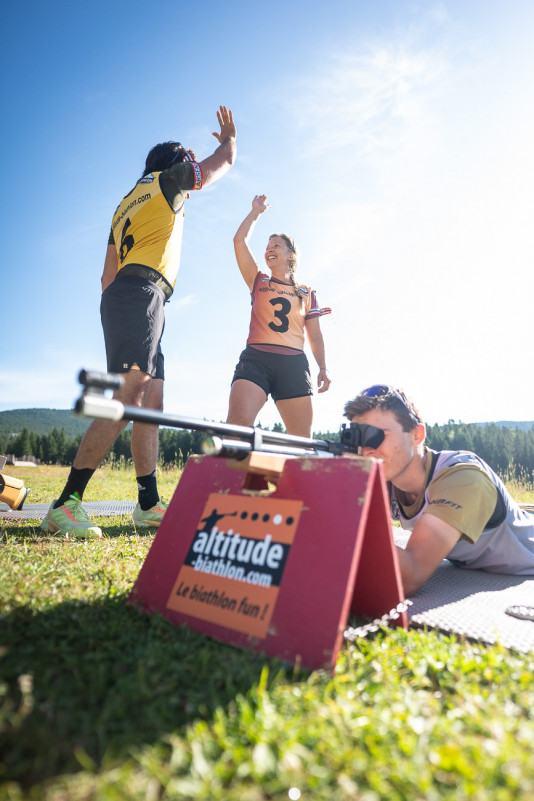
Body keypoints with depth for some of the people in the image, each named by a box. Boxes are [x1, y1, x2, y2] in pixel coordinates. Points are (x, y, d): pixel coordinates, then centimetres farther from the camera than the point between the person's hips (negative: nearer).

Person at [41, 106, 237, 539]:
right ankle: (67, 502, -23)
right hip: (142, 293, -9)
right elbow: (224, 161, 23)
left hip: (119, 294, 9)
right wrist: (228, 136, 43)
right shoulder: (168, 179, 12)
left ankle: (149, 503, 2)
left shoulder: (126, 205, 31)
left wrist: (116, 319, 22)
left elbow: (109, 275, 24)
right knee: (127, 398, -19)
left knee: (151, 402, 3)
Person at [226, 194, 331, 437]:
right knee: (238, 422, -24)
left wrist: (323, 367, 6)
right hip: (256, 358, -1)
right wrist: (257, 210, 26)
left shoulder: (306, 293, 20)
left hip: (293, 363, 1)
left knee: (302, 438, -3)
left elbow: (315, 336, 17)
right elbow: (239, 240, 15)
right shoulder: (259, 282, 20)